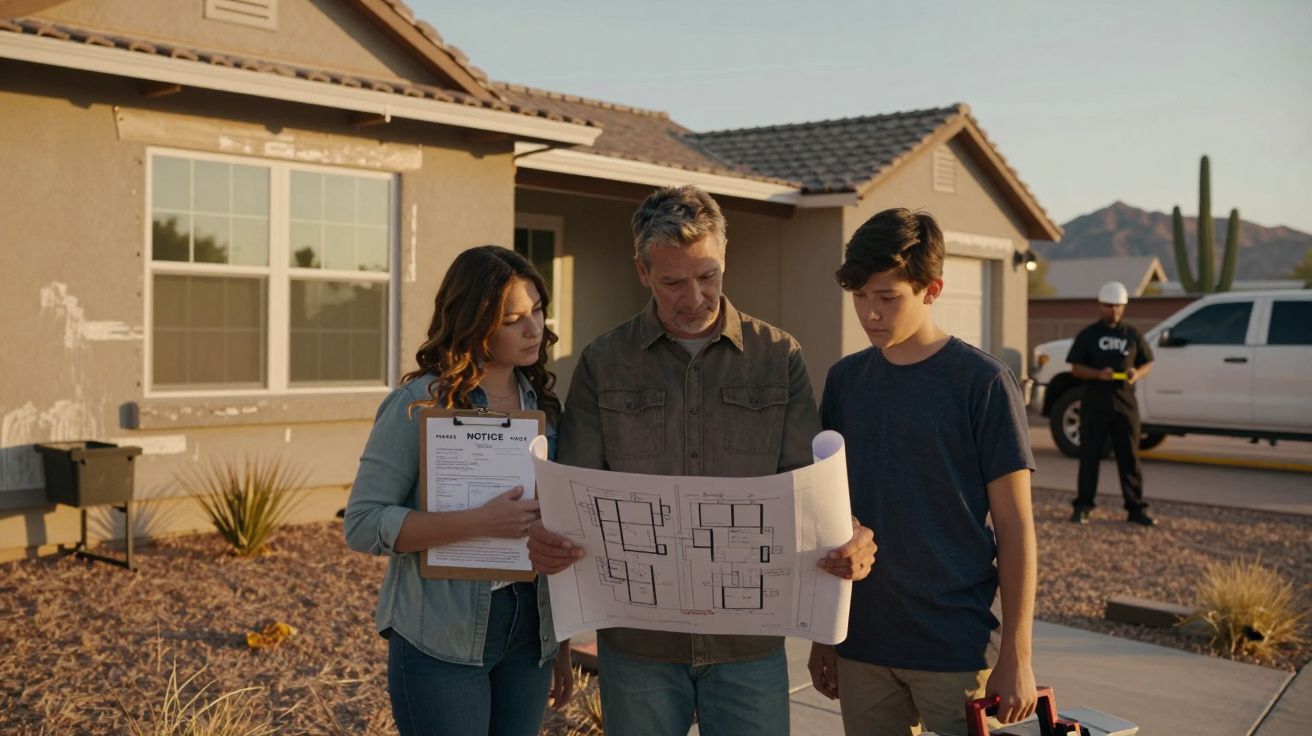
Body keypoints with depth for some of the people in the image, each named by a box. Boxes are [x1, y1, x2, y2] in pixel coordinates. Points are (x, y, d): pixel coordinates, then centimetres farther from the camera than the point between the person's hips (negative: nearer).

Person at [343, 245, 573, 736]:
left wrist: (561, 642, 12)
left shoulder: (543, 404, 6)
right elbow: (363, 525, -15)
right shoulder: (417, 405, -10)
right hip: (442, 642, -5)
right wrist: (480, 522, -25)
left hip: (527, 638, 5)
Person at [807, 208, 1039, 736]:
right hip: (861, 646, 4)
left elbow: (1014, 525, -7)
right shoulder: (844, 380, 5)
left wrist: (1016, 657, -9)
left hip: (957, 651, -4)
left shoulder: (983, 383, -8)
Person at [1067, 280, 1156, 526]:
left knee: (1129, 456, 3)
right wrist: (1098, 374, -18)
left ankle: (1136, 508, 7)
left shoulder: (1133, 335, 10)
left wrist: (1137, 374, -9)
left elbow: (1147, 364, 14)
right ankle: (1083, 506, 7)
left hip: (1125, 402, 2)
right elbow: (1076, 368, 1)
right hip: (1094, 402, -1)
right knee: (1089, 455, 1)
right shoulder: (1088, 335, 4)